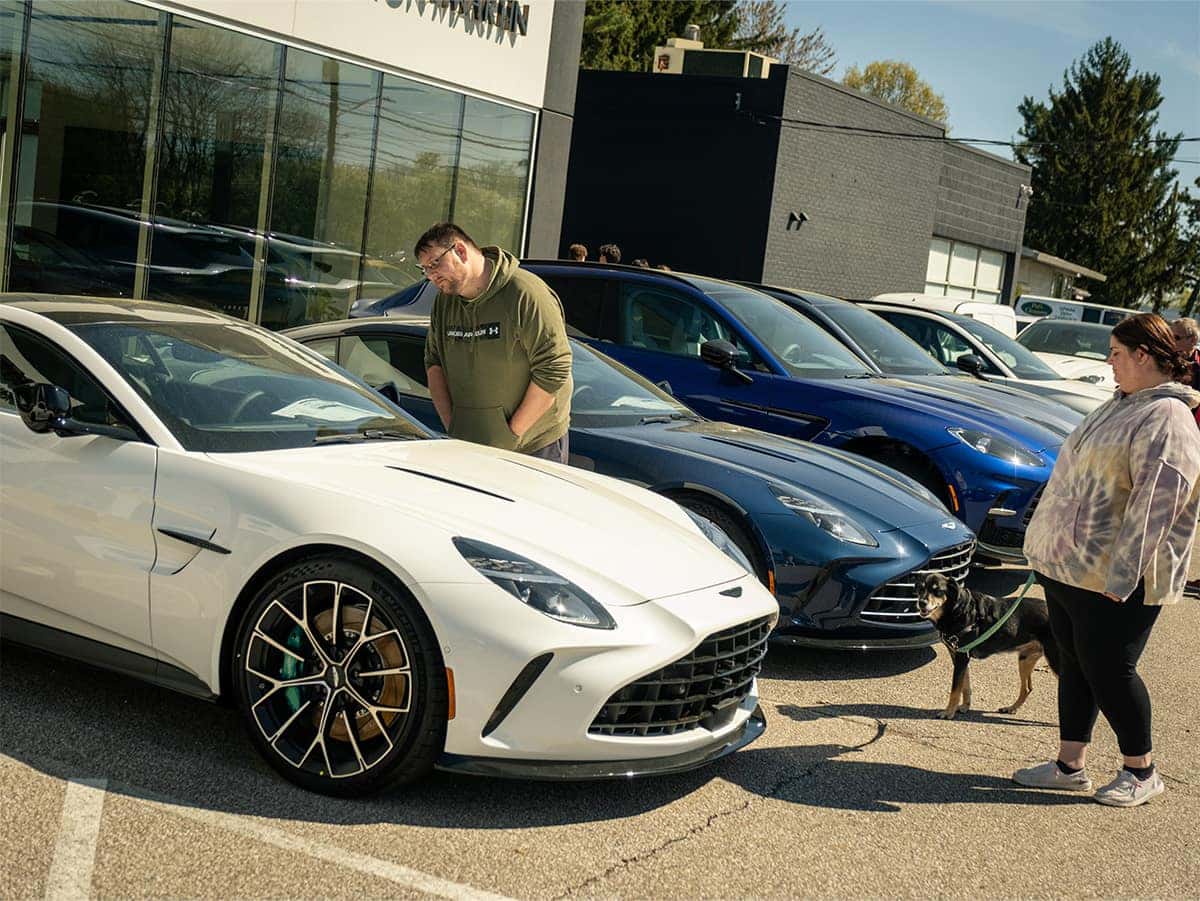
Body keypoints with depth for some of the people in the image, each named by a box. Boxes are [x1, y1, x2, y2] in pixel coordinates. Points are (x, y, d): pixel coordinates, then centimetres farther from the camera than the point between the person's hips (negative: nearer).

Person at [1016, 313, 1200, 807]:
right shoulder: (1121, 405, 15)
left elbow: (1155, 503, -23)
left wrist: (1120, 575, -26)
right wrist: (1049, 544, 22)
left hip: (1113, 577, -9)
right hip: (1068, 564, 9)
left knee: (1107, 670, -2)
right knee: (1074, 663, 13)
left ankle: (1141, 772, 16)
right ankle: (1070, 765, 22)